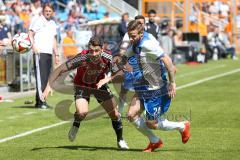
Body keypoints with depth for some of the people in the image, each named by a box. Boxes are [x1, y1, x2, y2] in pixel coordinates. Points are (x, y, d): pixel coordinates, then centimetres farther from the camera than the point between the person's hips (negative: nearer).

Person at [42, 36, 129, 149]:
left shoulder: (107, 59, -29)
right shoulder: (82, 58, -35)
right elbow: (60, 69, -31)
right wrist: (49, 86, -42)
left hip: (99, 85, 3)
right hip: (82, 86, -3)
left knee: (114, 114, 1)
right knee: (82, 112, -28)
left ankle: (120, 140, 27)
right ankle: (75, 126, 9)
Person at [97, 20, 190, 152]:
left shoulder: (148, 45, -23)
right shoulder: (132, 46, 4)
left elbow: (167, 61, -25)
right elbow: (125, 68, 14)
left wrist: (172, 83, -24)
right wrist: (107, 79, 5)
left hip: (156, 90, -8)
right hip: (142, 89, 8)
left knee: (151, 124, -2)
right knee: (132, 115, -4)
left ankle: (182, 126, 22)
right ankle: (155, 141, 14)